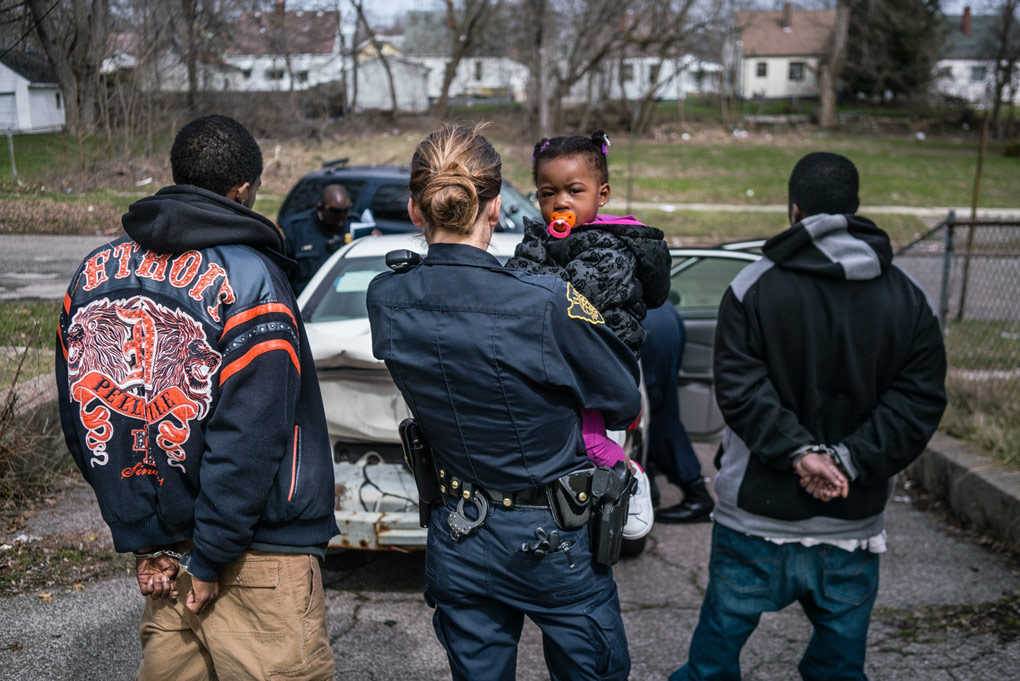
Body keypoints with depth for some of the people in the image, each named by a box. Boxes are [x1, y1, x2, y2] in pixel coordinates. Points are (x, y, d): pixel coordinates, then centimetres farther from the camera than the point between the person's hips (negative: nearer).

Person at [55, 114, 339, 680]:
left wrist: (143, 534, 9)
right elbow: (251, 433, -20)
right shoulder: (247, 278, -14)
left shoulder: (92, 274, 6)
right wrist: (210, 558, -12)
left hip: (160, 547, 7)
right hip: (260, 552, -6)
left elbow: (81, 419, 8)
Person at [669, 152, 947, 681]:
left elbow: (740, 389, -16)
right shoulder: (908, 299, 2)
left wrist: (798, 452, -16)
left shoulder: (753, 288, -6)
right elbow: (920, 398, -6)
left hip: (757, 519, -2)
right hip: (854, 521, 3)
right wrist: (849, 460, -12)